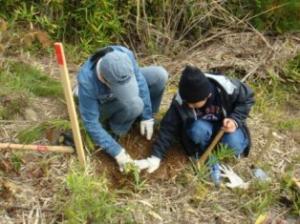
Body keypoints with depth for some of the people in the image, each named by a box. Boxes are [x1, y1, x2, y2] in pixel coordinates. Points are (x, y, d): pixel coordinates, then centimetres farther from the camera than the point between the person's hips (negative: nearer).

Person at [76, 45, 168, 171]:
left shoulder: (125, 55, -32)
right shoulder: (87, 82, -40)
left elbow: (140, 80, -16)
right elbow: (90, 123, -31)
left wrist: (147, 116, -15)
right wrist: (116, 151, -29)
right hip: (101, 105, -4)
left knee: (160, 75, -15)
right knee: (134, 104, -34)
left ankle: (140, 114, 5)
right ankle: (114, 130, -6)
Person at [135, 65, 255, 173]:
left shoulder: (227, 88, -32)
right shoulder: (180, 101, -28)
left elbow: (247, 98, -13)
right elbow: (169, 127, -23)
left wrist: (235, 120, -28)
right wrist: (156, 156, -30)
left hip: (225, 123, 0)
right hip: (203, 124, 1)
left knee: (234, 145, -31)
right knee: (198, 130, -35)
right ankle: (204, 152, -6)